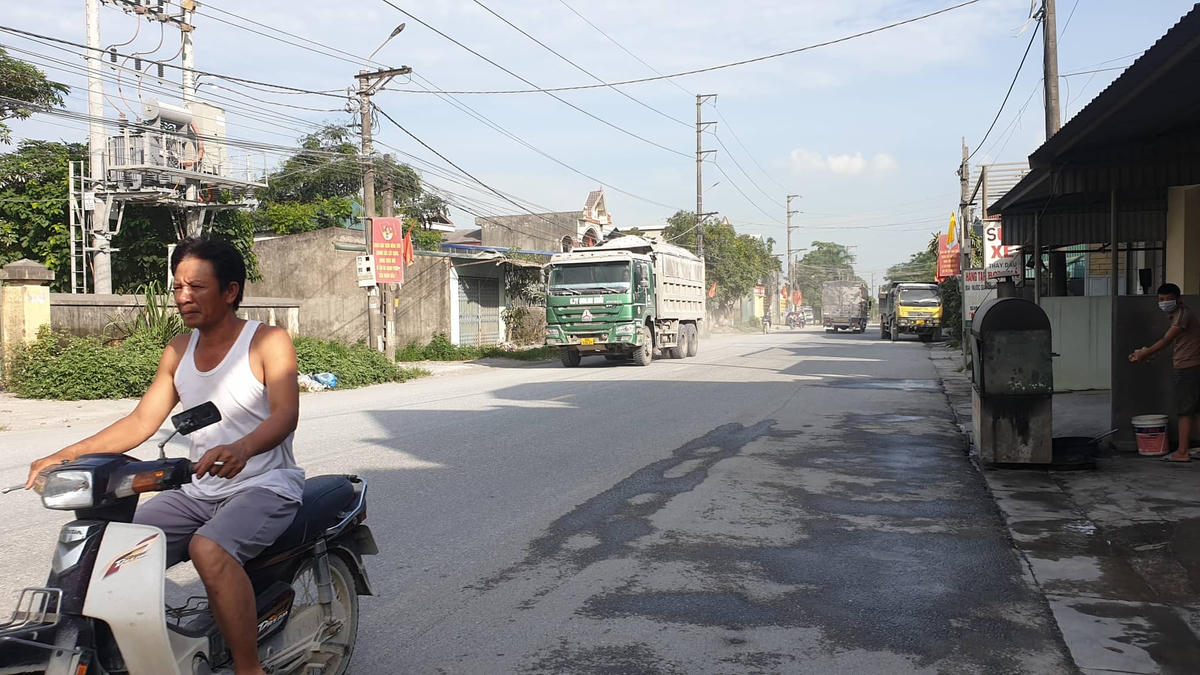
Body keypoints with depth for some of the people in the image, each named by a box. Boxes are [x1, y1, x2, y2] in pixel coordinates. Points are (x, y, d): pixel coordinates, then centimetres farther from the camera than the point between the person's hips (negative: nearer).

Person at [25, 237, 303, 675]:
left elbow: (286, 414, -22)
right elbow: (141, 421, 10)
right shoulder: (179, 351, 13)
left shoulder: (268, 342, -7)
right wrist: (64, 456, -3)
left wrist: (240, 449, -44)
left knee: (209, 549, -33)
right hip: (200, 491, 7)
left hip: (264, 486, -7)